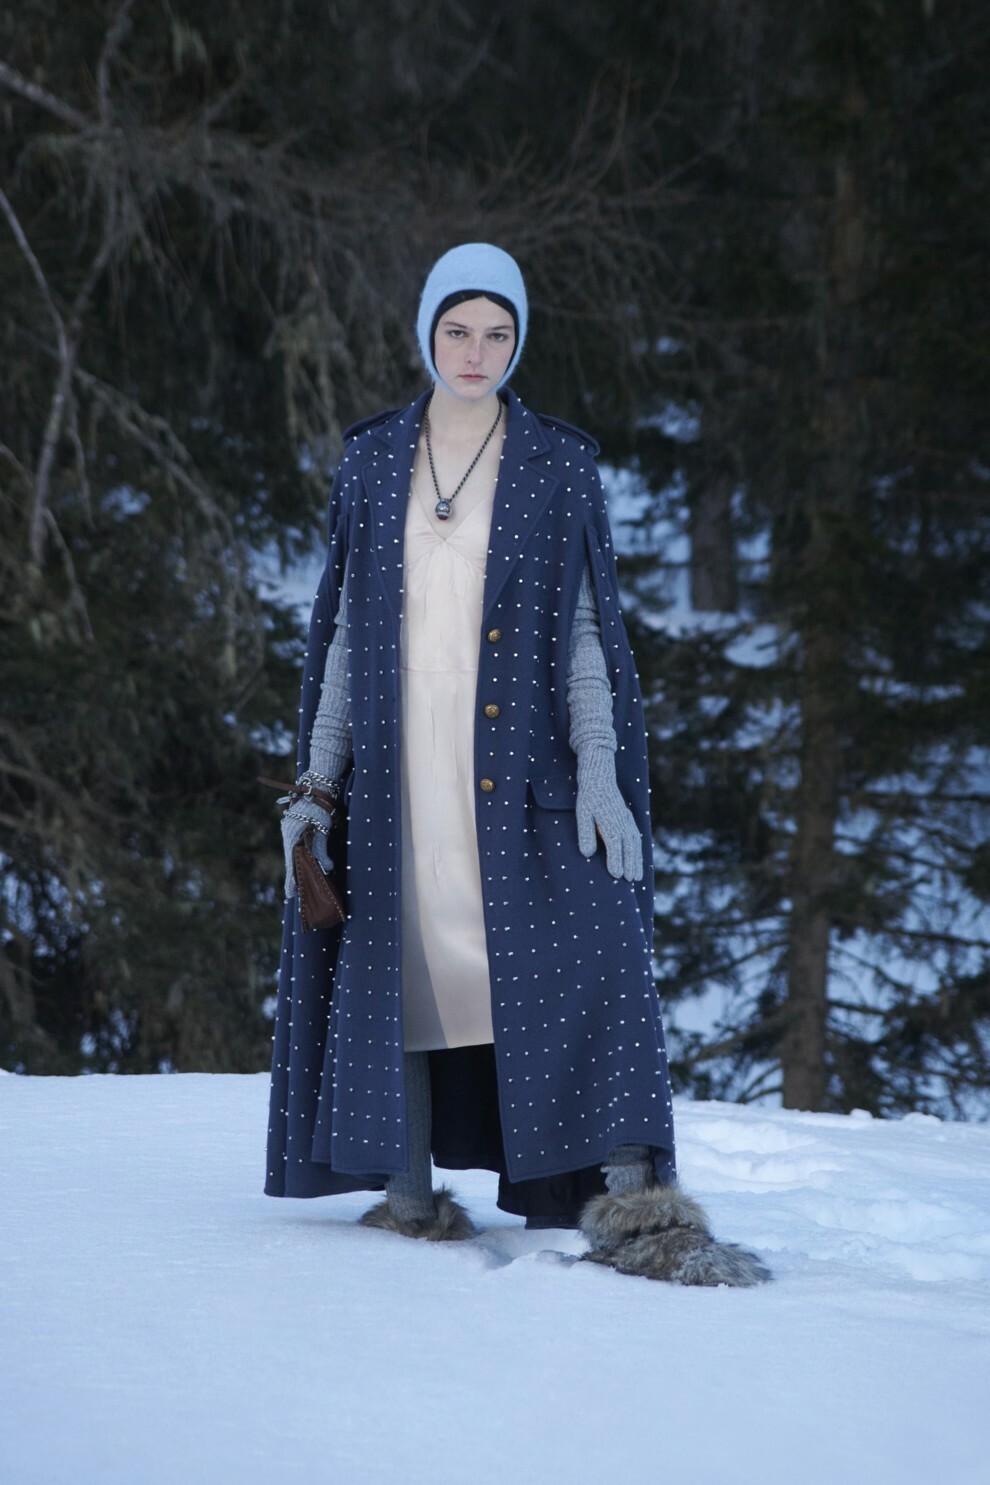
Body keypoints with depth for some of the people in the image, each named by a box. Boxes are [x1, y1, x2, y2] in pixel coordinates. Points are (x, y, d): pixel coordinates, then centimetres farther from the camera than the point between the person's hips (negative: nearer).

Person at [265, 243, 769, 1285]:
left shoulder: (561, 468, 4)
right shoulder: (371, 464, 9)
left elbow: (587, 627, 1)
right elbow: (347, 628, 11)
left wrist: (600, 772, -11)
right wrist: (318, 780, 4)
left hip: (519, 763, -2)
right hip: (397, 764, 2)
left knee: (580, 957, -13)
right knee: (399, 962, 1)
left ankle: (633, 1209, -18)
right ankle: (409, 1195, 12)